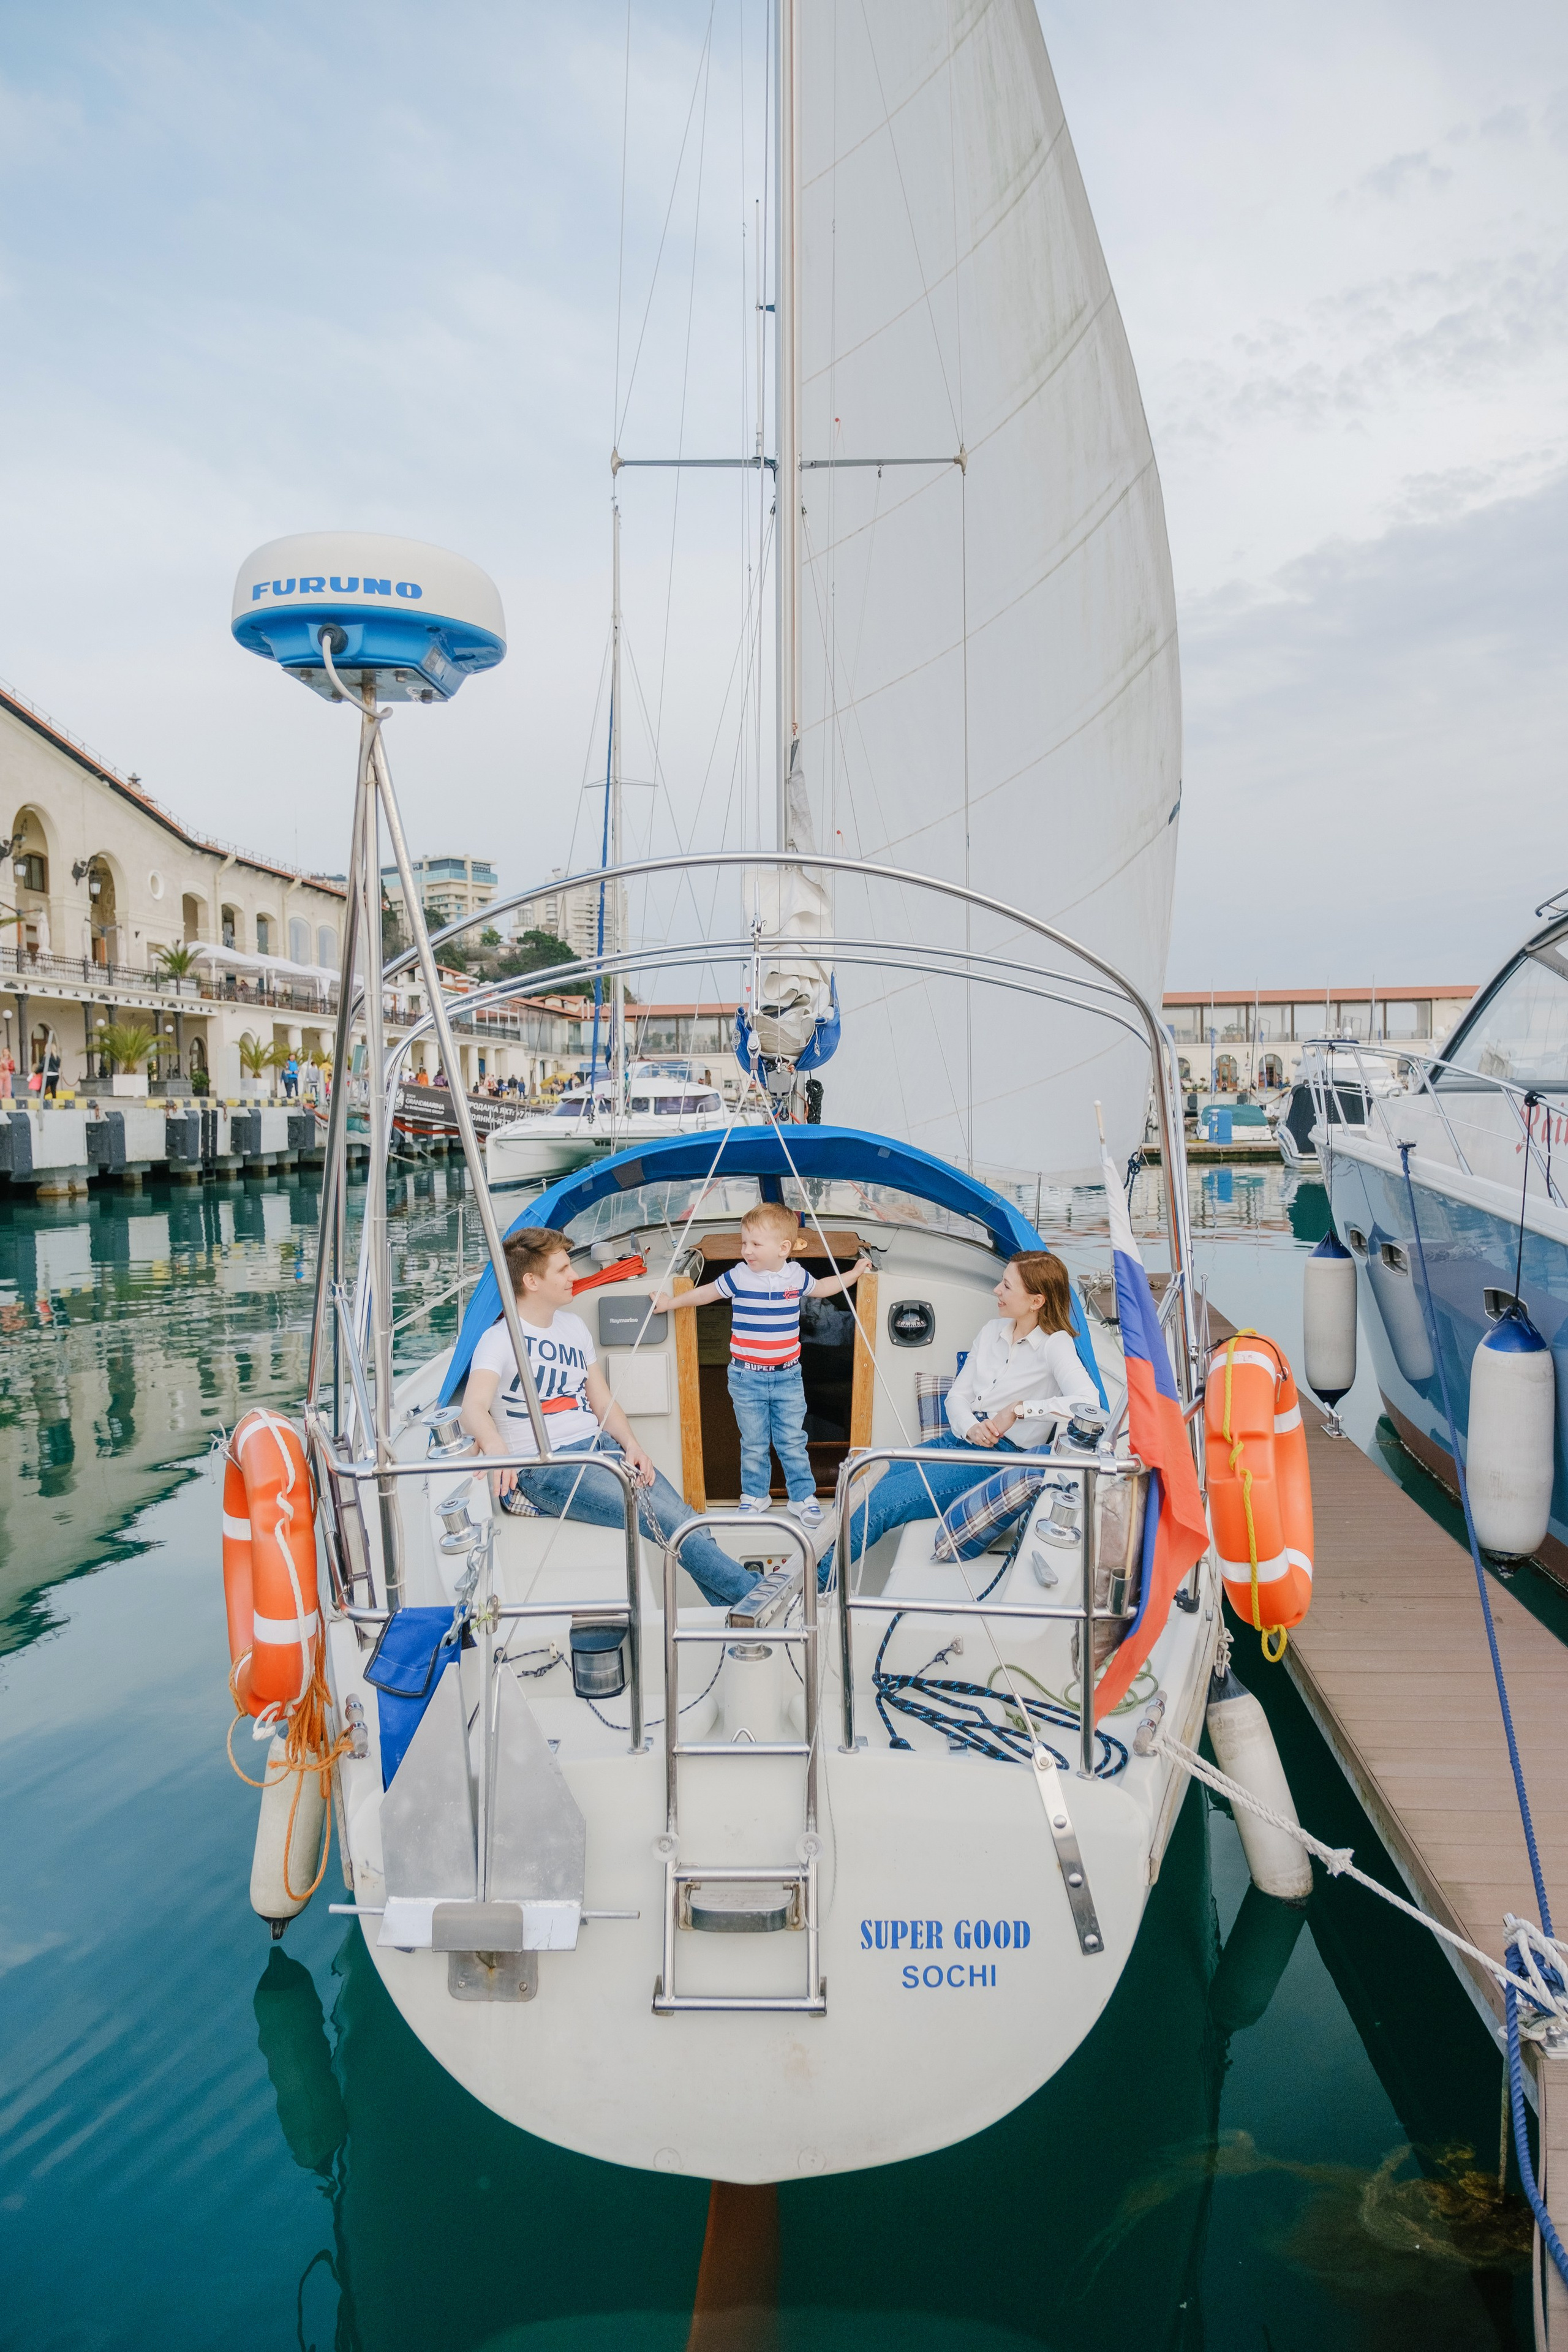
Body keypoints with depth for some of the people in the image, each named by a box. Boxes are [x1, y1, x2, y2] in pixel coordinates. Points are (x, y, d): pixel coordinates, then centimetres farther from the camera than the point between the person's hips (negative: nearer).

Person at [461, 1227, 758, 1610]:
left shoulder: (573, 1325, 16)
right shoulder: (500, 1339, -6)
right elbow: (474, 1408, -23)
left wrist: (631, 1444, -3)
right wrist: (495, 1446, -46)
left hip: (602, 1447, 7)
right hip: (546, 1466, -6)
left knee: (685, 1521, -17)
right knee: (661, 1519, -24)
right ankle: (757, 1593, -17)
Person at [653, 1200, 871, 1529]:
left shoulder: (796, 1276, -1)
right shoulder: (739, 1277, -7)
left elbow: (820, 1288, 21)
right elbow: (706, 1292, 9)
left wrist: (853, 1274, 20)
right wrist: (671, 1302, 10)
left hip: (788, 1377, 1)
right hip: (747, 1377, -1)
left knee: (792, 1441, 6)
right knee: (754, 1443, 9)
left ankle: (803, 1497, 19)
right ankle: (754, 1496, 26)